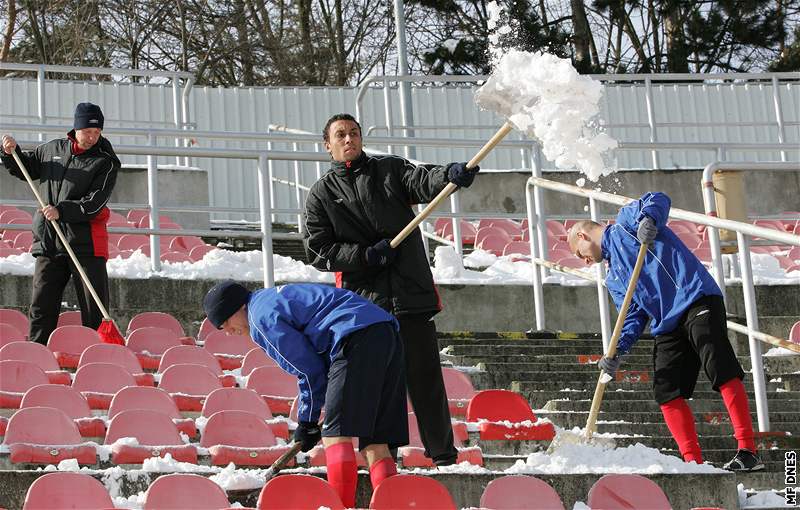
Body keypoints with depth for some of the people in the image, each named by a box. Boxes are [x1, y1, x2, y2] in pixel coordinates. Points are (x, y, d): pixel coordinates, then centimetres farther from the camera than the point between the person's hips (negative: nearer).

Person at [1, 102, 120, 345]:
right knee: (41, 306, 6)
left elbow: (95, 203, -14)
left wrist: (62, 211, -23)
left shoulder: (105, 162, -3)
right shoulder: (53, 149, 11)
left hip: (85, 244, -4)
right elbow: (24, 168, 27)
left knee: (94, 310, -3)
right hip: (48, 241, 4)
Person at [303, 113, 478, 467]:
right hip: (363, 300, 0)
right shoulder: (321, 194, 11)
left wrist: (451, 175, -30)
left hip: (411, 292, 0)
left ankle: (442, 451, 9)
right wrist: (365, 255, -10)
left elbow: (422, 180, -7)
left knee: (425, 375, 1)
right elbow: (318, 250, 3)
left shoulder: (389, 169, 13)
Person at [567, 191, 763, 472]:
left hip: (696, 300, -9)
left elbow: (658, 200, -8)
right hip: (667, 326, 9)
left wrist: (648, 218, -30)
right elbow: (634, 317, 18)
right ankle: (694, 462, -3)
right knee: (666, 391, -2)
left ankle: (748, 452, -22)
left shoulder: (626, 221, 10)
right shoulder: (613, 279, 28)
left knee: (722, 372, -17)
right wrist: (617, 352, 1)